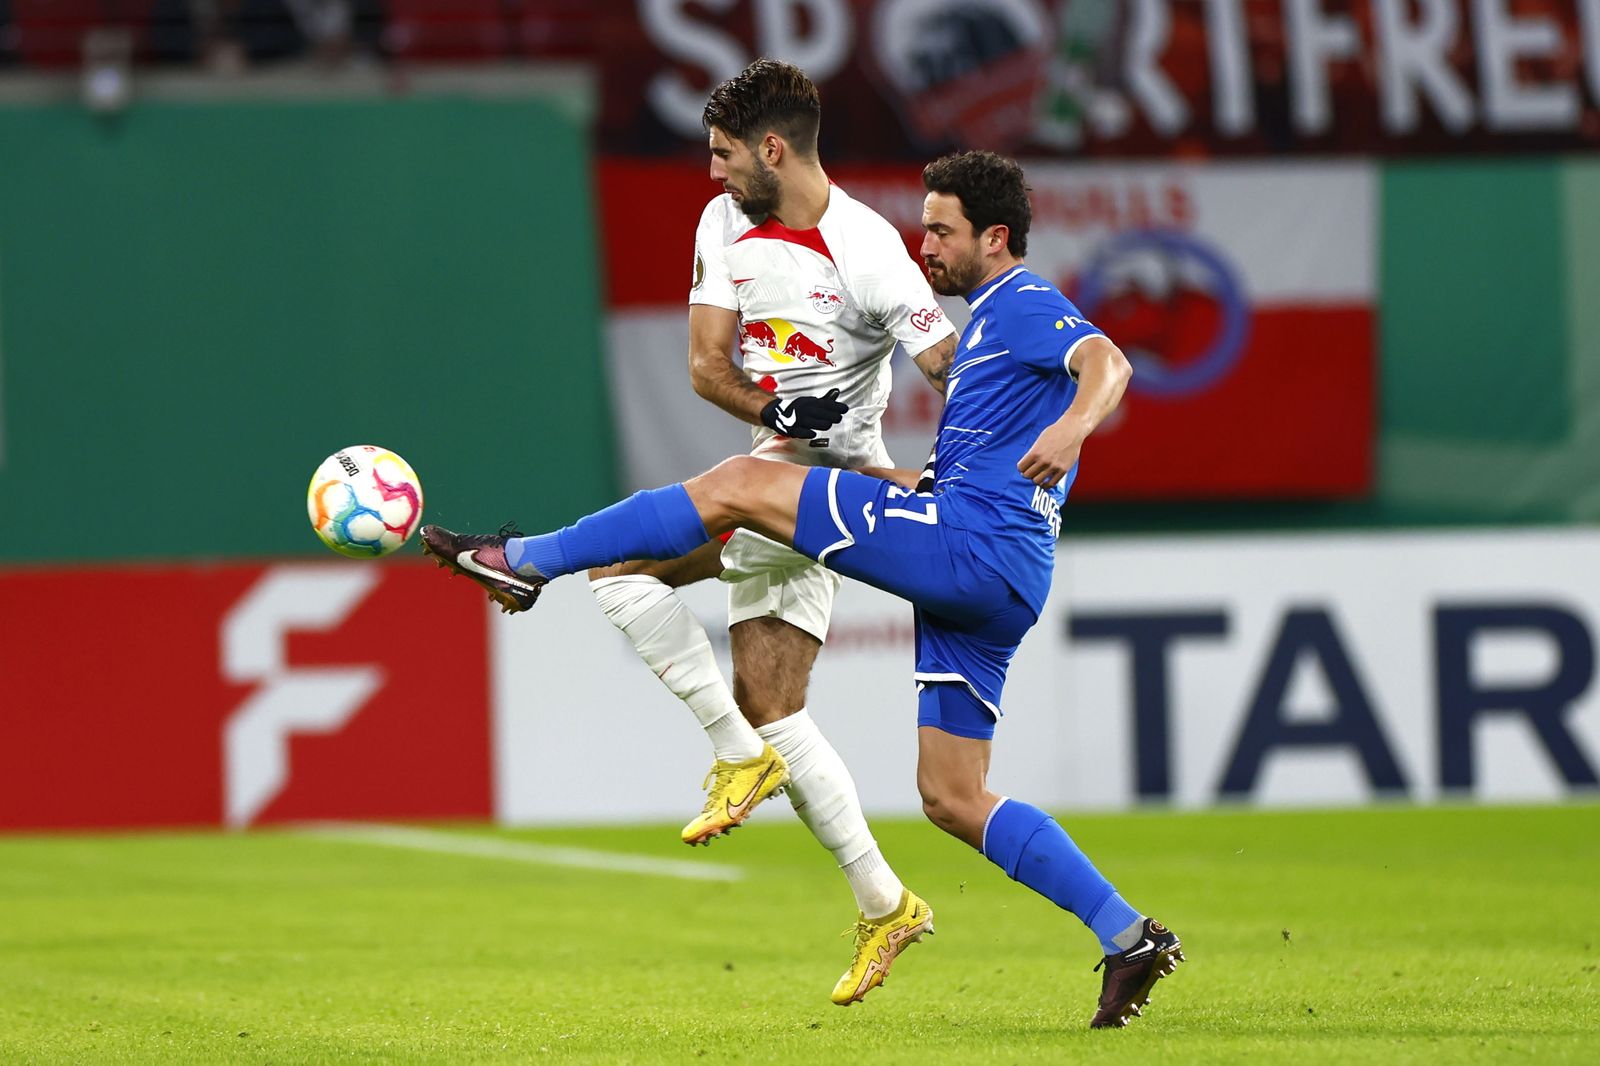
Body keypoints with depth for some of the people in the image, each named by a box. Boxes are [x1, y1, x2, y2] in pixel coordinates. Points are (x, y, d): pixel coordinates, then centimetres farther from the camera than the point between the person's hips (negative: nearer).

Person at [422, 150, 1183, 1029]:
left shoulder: (1023, 306, -1)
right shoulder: (991, 324, 30)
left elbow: (1107, 363, -22)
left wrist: (1071, 425, -42)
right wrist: (872, 476, 32)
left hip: (968, 543, -10)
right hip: (990, 590, 10)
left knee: (739, 485, -7)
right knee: (952, 798, 9)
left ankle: (524, 561, -5)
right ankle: (1129, 940, 4)